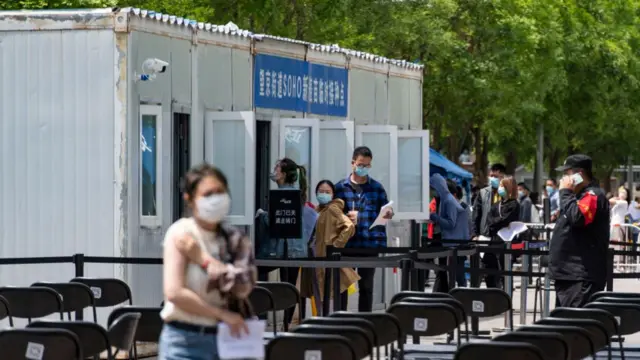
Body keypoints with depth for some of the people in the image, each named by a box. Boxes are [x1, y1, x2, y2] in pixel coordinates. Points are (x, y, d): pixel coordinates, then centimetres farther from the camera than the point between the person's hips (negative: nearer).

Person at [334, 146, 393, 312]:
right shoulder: (340, 187, 3)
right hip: (346, 245, -1)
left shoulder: (377, 188, 7)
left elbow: (384, 213, 8)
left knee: (366, 286, 9)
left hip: (370, 245, 1)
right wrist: (346, 218, -15)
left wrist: (388, 214, -14)